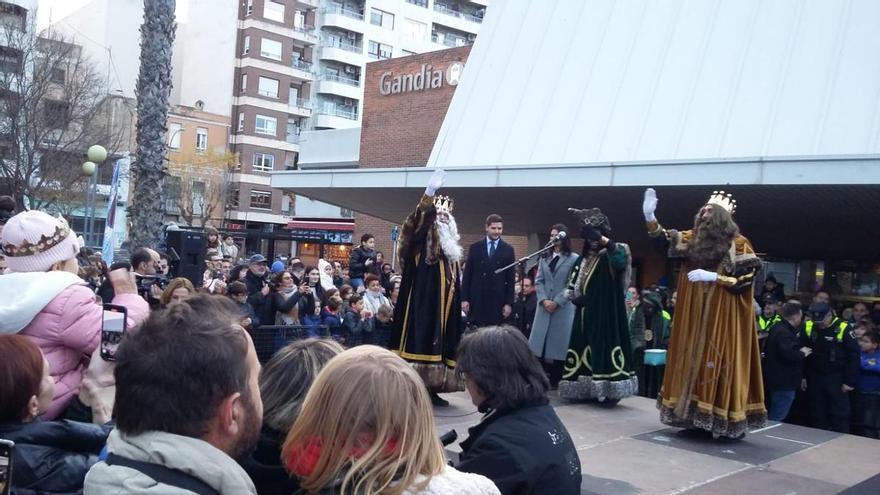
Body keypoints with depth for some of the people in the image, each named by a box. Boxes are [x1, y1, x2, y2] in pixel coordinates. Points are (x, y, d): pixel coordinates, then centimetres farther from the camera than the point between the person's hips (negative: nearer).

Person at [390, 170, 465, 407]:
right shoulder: (423, 236, -1)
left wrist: (459, 302, 11)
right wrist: (430, 192, -38)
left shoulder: (451, 246, 20)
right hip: (423, 298, -7)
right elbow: (421, 216, -24)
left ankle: (431, 388, 10)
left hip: (443, 301, 7)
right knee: (420, 334, -11)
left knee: (439, 337, 6)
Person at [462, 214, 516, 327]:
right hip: (477, 300, 0)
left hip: (497, 300, 0)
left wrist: (509, 303, -2)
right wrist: (464, 298, -1)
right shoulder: (475, 247, 7)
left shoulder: (508, 250, 6)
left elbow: (510, 279, 4)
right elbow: (467, 275, 6)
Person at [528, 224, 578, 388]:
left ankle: (556, 381, 5)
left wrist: (557, 302, -12)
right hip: (544, 306, 4)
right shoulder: (544, 258, 14)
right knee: (540, 342, 2)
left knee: (559, 344, -1)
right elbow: (538, 281, 9)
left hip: (563, 307, -4)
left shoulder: (574, 259, -1)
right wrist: (543, 300, -7)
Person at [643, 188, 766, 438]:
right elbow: (665, 240, -1)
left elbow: (747, 279, -11)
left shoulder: (738, 244, -5)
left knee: (718, 362, -5)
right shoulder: (692, 238, 9)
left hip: (723, 317, -5)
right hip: (694, 316, 5)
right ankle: (694, 415, 13)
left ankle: (723, 418, 1)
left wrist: (713, 277, -19)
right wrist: (650, 217, -16)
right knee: (693, 360, 6)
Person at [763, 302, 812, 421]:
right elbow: (788, 354, -32)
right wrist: (802, 353, -14)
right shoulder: (784, 332, -21)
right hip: (784, 382, -11)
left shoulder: (777, 328, 12)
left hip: (777, 379, 11)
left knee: (774, 417, 20)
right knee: (777, 420, -4)